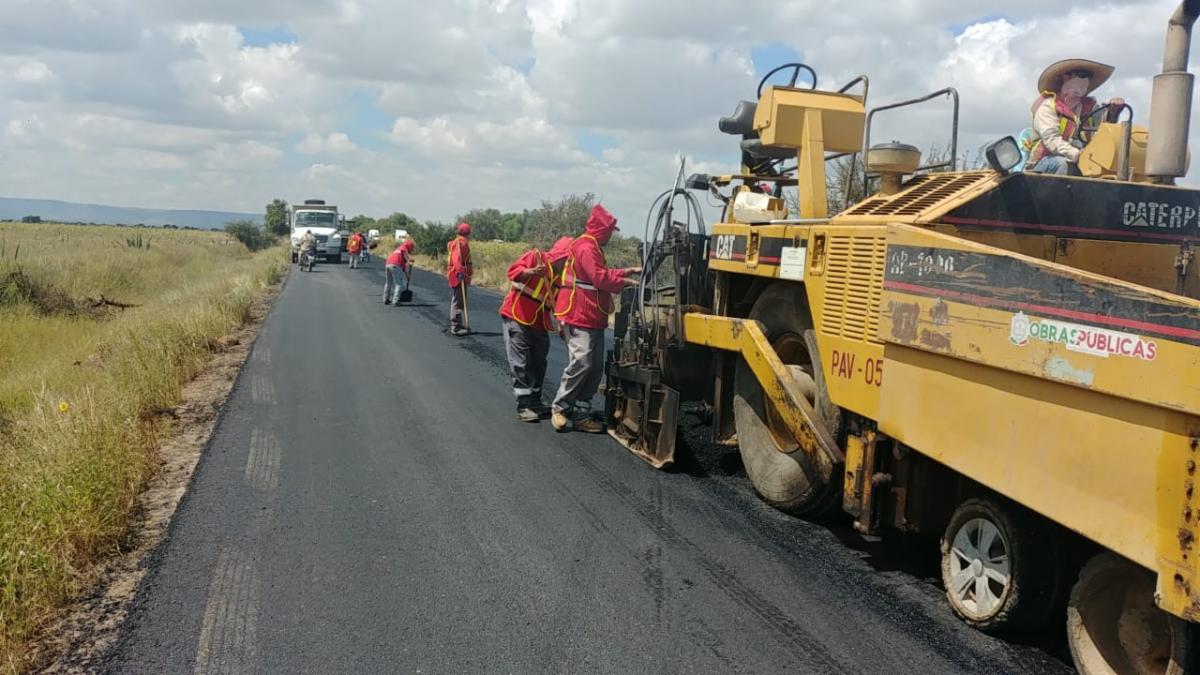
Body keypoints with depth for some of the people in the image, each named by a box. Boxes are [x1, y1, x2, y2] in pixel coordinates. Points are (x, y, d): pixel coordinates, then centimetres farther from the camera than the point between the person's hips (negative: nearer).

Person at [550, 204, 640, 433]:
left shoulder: (593, 248, 22)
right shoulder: (586, 248, -14)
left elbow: (603, 273, 25)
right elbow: (600, 278, -20)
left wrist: (627, 271, 17)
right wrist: (628, 282, -10)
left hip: (593, 319, 11)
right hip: (580, 317, -11)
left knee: (595, 368, 8)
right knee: (580, 364, -14)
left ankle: (581, 415, 11)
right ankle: (559, 408, 0)